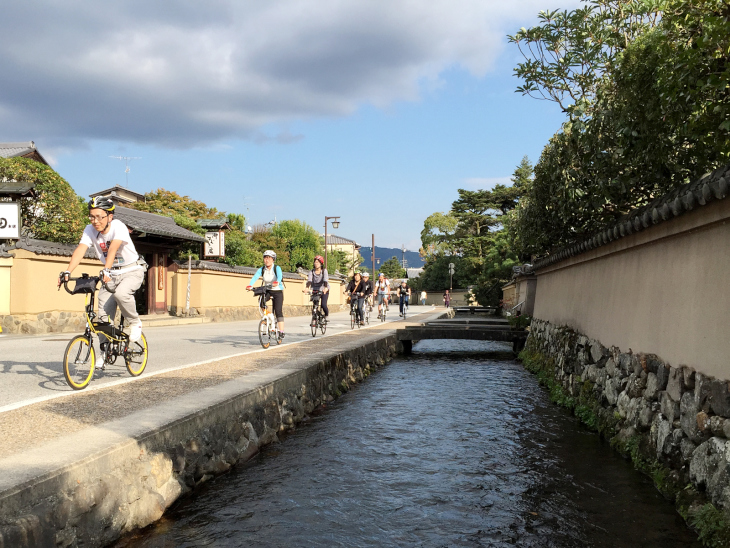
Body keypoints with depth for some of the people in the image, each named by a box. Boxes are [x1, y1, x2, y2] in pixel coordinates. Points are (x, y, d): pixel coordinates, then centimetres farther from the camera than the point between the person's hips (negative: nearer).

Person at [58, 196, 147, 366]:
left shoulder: (118, 227, -24)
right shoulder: (90, 230, -10)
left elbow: (113, 249, -40)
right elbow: (80, 250, -23)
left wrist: (106, 271, -55)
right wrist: (67, 272, -38)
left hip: (132, 271, -5)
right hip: (112, 274, 5)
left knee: (120, 293, -34)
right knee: (104, 314, -4)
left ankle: (135, 322, -8)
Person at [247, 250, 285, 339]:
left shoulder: (277, 268, -11)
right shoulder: (261, 269, -2)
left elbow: (279, 276, -32)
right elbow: (255, 277, -18)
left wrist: (276, 282, -55)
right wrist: (249, 285, -38)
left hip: (278, 291, -4)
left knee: (278, 311, -12)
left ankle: (281, 332, -9)